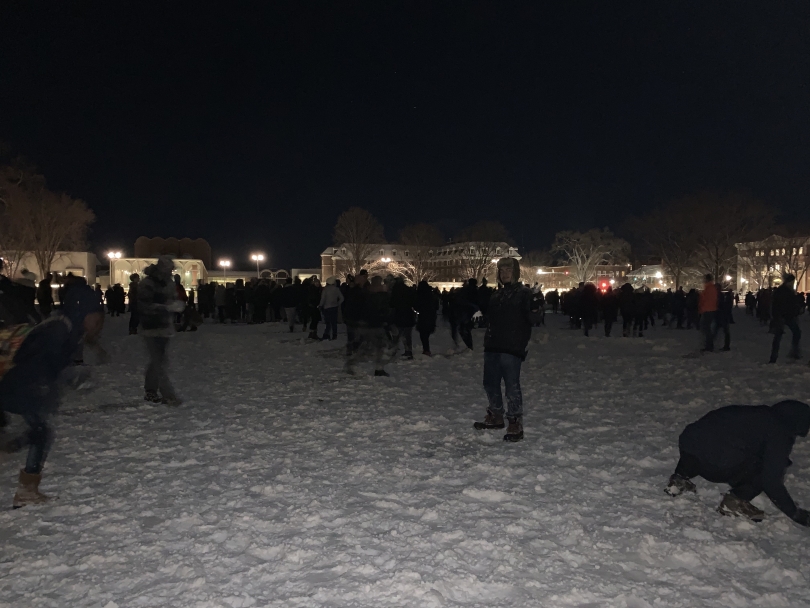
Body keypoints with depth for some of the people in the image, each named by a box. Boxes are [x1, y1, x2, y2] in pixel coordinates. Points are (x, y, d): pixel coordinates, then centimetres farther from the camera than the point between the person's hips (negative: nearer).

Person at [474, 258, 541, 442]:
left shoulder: (524, 293, -4)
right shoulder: (497, 294, 16)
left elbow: (531, 320, -9)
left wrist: (535, 310, -23)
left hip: (512, 347, -7)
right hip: (493, 345, 8)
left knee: (512, 385, -7)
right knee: (490, 383, 14)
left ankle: (515, 424, 2)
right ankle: (496, 416, 32)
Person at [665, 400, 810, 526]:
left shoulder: (757, 415, 29)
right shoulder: (778, 433, 7)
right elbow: (771, 480, 5)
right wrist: (794, 513, 18)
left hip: (688, 440, 7)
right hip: (719, 466, -7)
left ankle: (679, 480, 24)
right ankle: (735, 501, 7)